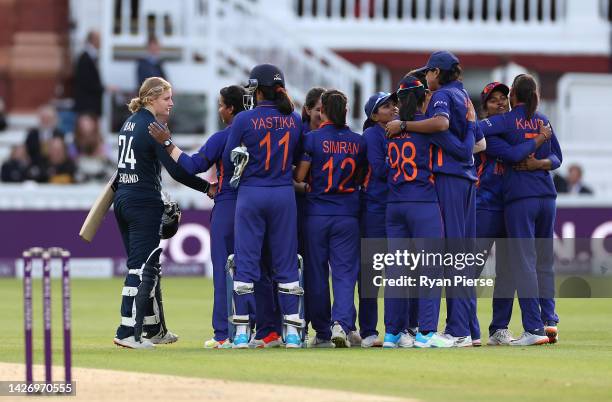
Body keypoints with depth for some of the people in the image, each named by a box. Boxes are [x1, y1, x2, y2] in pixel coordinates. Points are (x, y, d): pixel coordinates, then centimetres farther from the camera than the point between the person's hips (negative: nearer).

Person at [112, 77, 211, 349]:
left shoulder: (130, 123, 14)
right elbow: (177, 170, -19)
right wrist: (208, 187, -12)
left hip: (123, 200, 9)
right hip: (144, 203, -9)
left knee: (147, 266, 16)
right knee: (142, 267, -8)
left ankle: (154, 329, 24)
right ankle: (127, 332, -13)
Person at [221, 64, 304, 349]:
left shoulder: (244, 119, -8)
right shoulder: (295, 120, 2)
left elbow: (228, 158, -2)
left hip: (250, 194, -2)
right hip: (284, 194, 2)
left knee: (246, 261, 2)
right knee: (286, 262, 7)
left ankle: (242, 332, -1)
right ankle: (292, 331, 4)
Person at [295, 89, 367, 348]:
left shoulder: (313, 138, -6)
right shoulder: (358, 141, 3)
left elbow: (299, 176, -7)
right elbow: (362, 178, 11)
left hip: (317, 214, -1)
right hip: (348, 215, 1)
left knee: (316, 273, 8)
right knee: (345, 272, 0)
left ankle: (322, 333, 12)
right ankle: (341, 322, -23)